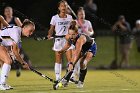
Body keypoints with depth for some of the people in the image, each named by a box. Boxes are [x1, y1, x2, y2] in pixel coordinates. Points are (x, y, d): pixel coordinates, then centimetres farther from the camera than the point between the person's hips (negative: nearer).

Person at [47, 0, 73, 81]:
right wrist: (50, 35, -17)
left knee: (70, 59, -8)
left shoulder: (69, 17, 6)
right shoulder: (55, 18, -2)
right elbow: (52, 29, 0)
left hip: (67, 39, 2)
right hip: (58, 39, -2)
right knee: (58, 60, 1)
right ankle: (58, 78, 7)